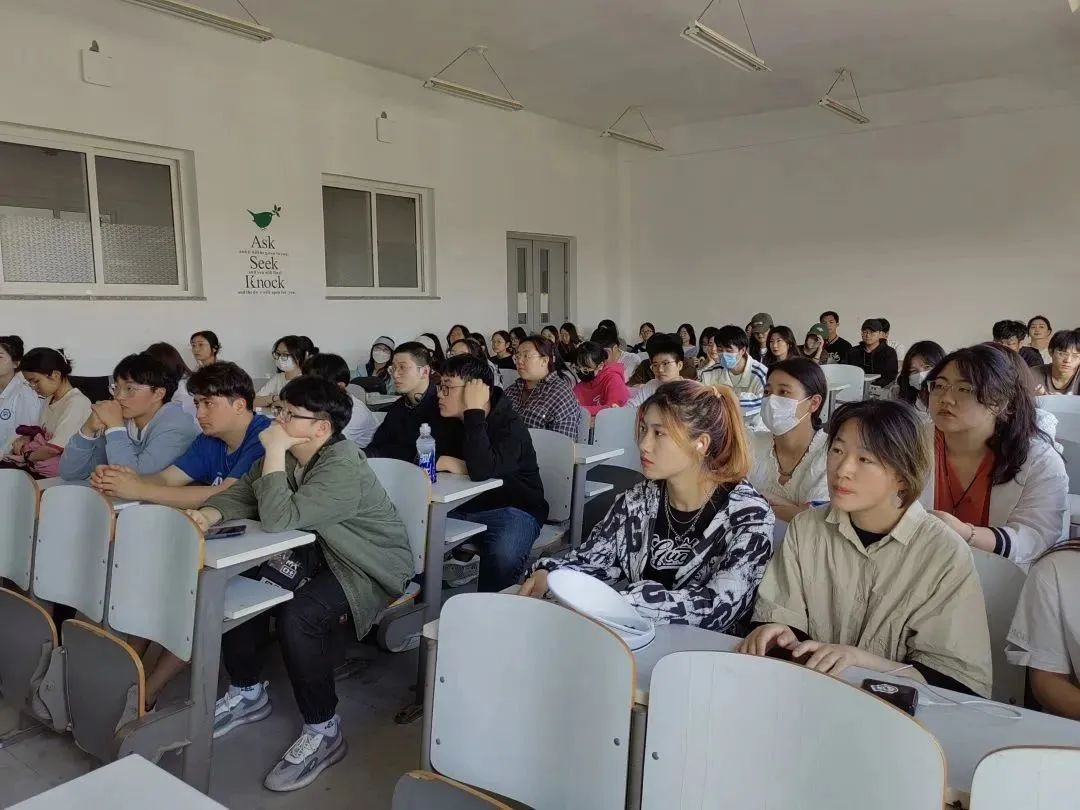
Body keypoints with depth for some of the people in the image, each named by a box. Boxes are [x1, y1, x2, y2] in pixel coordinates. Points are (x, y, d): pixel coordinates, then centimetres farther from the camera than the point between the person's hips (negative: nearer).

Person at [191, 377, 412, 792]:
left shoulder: (343, 468, -30)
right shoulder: (288, 453, -3)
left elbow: (278, 519, -37)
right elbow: (241, 494, -2)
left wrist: (274, 451, -33)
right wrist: (210, 514, -23)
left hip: (370, 569, -9)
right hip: (321, 554, 9)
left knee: (297, 615, -30)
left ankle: (323, 730, -10)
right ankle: (248, 692, 19)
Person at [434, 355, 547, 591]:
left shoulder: (510, 426, -18)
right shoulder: (449, 420, 6)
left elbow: (481, 470, -35)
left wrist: (474, 411, -29)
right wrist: (447, 462, -19)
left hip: (511, 509, -6)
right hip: (463, 507, 7)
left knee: (503, 555, -36)